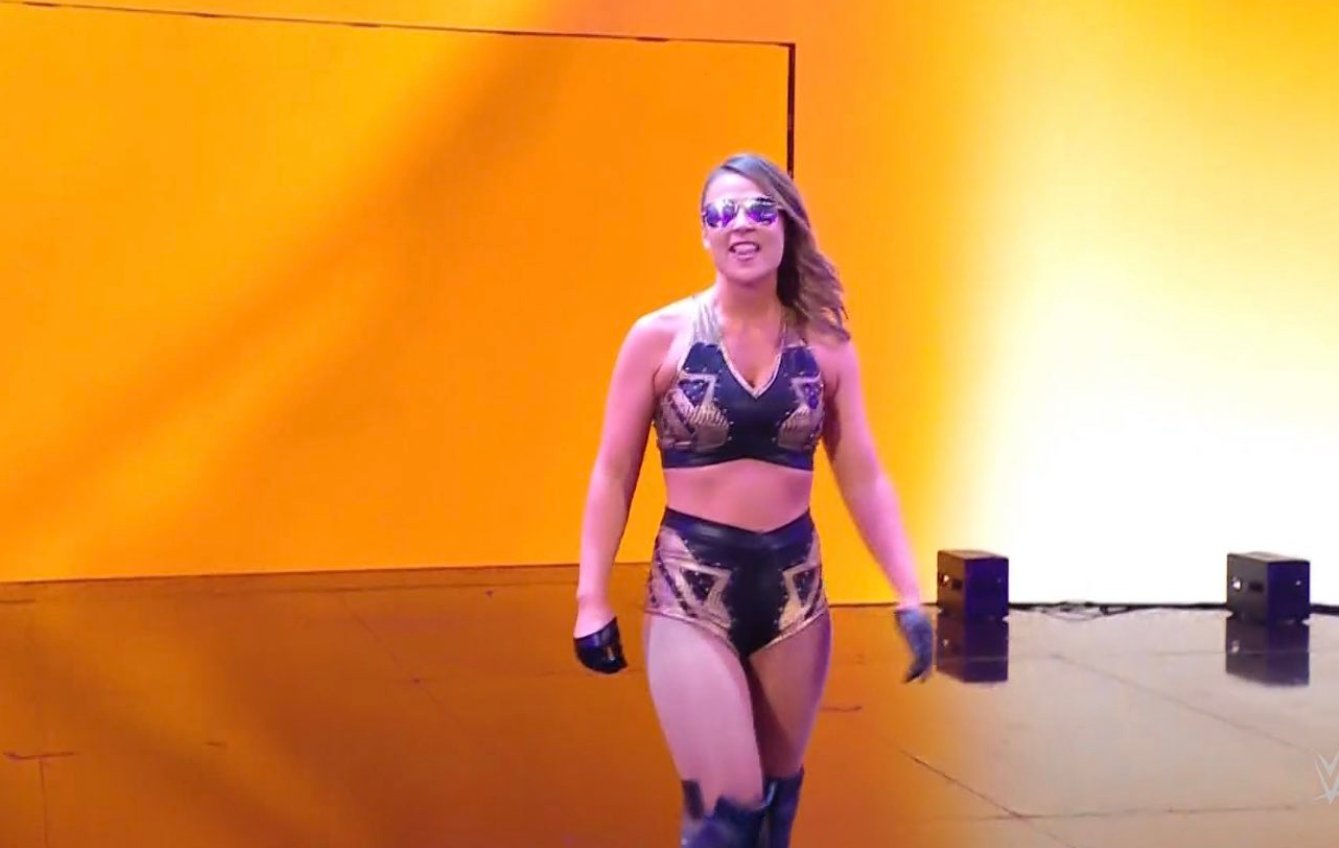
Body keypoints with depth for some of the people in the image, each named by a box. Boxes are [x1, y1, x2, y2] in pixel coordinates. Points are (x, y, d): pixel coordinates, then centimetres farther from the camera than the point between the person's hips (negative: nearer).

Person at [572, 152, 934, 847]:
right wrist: (592, 598, -3)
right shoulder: (659, 337, -4)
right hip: (691, 589, -3)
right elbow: (613, 476, 0)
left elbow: (863, 479, 5)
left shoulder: (826, 345, 2)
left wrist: (908, 595, -1)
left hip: (793, 584, 3)